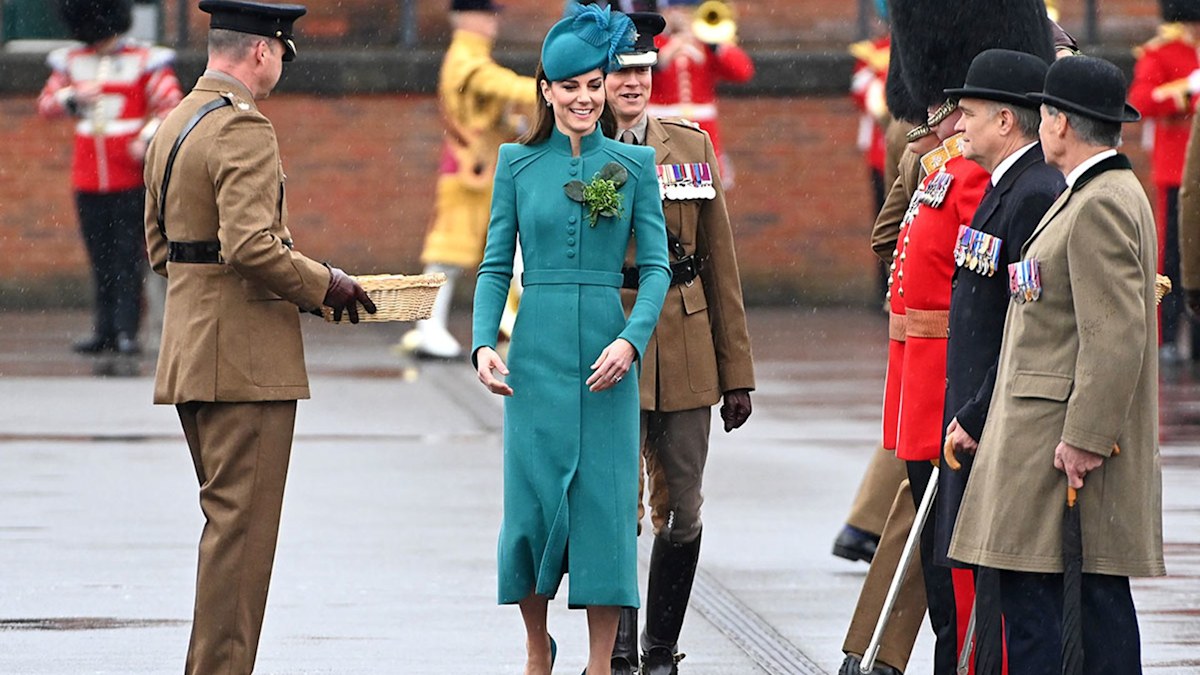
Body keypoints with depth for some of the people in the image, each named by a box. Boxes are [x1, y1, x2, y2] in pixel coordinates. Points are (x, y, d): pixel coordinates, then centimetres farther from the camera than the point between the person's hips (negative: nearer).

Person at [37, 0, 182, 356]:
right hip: (88, 180, 4)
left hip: (131, 179, -4)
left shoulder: (146, 61, -2)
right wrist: (73, 97, -14)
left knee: (128, 257, -5)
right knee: (100, 259, 7)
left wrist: (149, 138, -24)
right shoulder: (71, 62, 10)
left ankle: (127, 332, -5)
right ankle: (104, 331, 11)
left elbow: (171, 104, -8)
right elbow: (46, 105, 8)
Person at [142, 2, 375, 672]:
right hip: (247, 355, -10)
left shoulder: (173, 125, 15)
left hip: (190, 351, 10)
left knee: (230, 517, 16)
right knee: (242, 522, -6)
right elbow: (250, 244, -25)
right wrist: (324, 284, -12)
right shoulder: (243, 128, -15)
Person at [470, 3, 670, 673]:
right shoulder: (518, 164, 6)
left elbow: (657, 265, 2)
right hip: (536, 354, 1)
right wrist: (484, 342, -8)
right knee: (533, 504, 1)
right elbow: (496, 266, 6)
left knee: (606, 504, -2)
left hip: (607, 357, 0)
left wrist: (632, 340, -13)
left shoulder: (634, 164, 4)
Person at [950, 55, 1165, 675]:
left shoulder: (1101, 205, -16)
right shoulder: (1104, 194, 17)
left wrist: (1085, 438, -23)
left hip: (1069, 442, -10)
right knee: (1100, 596, 9)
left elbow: (1117, 334, -22)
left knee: (1031, 594, -9)